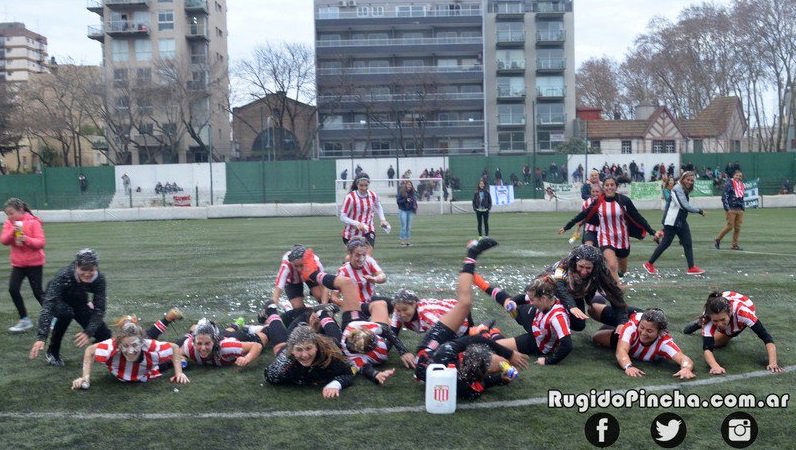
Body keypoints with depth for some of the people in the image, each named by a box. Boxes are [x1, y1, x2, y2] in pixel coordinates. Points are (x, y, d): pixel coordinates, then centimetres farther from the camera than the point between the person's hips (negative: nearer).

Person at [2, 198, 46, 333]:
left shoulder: (33, 222, -13)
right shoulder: (8, 223, 3)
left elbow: (41, 242, -17)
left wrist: (26, 239, -32)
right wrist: (12, 231, -25)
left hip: (34, 263, -5)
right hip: (18, 263, 5)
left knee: (37, 292, -1)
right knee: (13, 289, -7)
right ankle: (24, 320, 7)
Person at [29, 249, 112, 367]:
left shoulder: (99, 279, -29)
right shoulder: (63, 276, -39)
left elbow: (99, 309, -29)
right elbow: (48, 305, -47)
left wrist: (89, 332, -45)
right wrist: (41, 337, -57)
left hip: (79, 303, 2)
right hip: (59, 302, -2)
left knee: (104, 335, -15)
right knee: (66, 312, -37)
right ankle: (52, 352, -14)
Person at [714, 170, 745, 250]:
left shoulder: (741, 185, 16)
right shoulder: (729, 184, -6)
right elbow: (724, 196, -10)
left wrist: (743, 207, 16)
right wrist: (727, 208, -16)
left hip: (740, 210, 7)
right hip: (731, 209, -7)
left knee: (738, 228, 4)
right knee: (730, 226, -8)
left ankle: (735, 245, 11)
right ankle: (717, 240, 7)